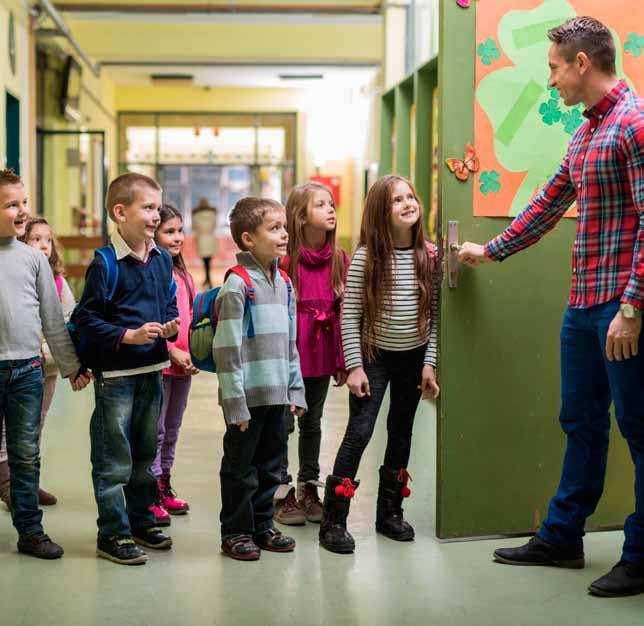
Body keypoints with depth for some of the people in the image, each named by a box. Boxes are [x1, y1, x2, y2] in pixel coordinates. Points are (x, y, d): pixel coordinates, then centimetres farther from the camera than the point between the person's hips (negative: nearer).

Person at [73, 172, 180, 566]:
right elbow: (86, 318, -14)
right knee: (114, 460, 0)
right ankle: (113, 534, 10)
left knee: (146, 453, 18)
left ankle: (141, 521, 31)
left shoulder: (163, 260, 7)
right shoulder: (105, 263, -13)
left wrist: (170, 327, -4)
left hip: (152, 370, 7)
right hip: (115, 373, -7)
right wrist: (128, 336, -20)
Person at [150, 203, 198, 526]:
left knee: (172, 430, 15)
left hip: (184, 365, 8)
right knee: (155, 431, -3)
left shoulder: (183, 274, 14)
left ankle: (164, 487, 26)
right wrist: (171, 351, -17)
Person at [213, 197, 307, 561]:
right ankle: (236, 531, 17)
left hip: (278, 395, 7)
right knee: (241, 468, 5)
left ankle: (262, 526, 28)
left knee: (271, 466, 15)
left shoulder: (284, 283, 11)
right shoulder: (238, 283, -12)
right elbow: (227, 348, -14)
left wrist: (296, 390, 12)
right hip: (248, 396, -7)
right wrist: (235, 401, -16)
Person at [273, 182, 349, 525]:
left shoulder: (339, 259, 2)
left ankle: (309, 490, 27)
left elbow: (343, 313, 6)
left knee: (312, 423, 16)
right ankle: (282, 495, 16)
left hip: (321, 355, 5)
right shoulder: (286, 259, -13)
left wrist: (342, 361, 6)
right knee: (283, 423, 5)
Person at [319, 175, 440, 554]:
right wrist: (355, 367, -13)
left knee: (401, 432, 12)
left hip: (414, 357, 4)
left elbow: (434, 314, 1)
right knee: (360, 431, -9)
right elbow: (350, 316, -11)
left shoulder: (430, 256, -4)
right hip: (374, 355, -4)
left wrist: (430, 363, -2)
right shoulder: (366, 258, -13)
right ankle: (333, 521, -4)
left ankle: (390, 512, 26)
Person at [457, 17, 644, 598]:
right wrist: (490, 251, 32)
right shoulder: (585, 133, 16)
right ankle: (562, 537, 29)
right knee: (581, 422, 17)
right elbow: (548, 205, 26)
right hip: (583, 304, 9)